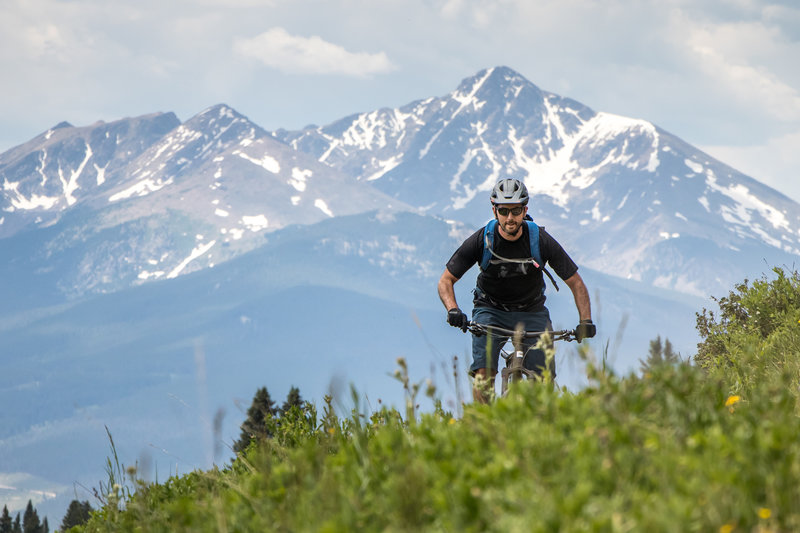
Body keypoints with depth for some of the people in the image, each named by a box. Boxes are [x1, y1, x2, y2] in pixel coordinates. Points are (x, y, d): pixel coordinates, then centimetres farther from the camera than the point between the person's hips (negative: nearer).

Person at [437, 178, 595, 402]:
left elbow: (575, 283, -10)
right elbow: (446, 281, -12)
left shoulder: (541, 241, -19)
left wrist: (585, 321, -24)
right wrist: (453, 309, -31)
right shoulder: (481, 240, -19)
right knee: (484, 375, -23)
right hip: (491, 311, 0)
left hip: (532, 312, 1)